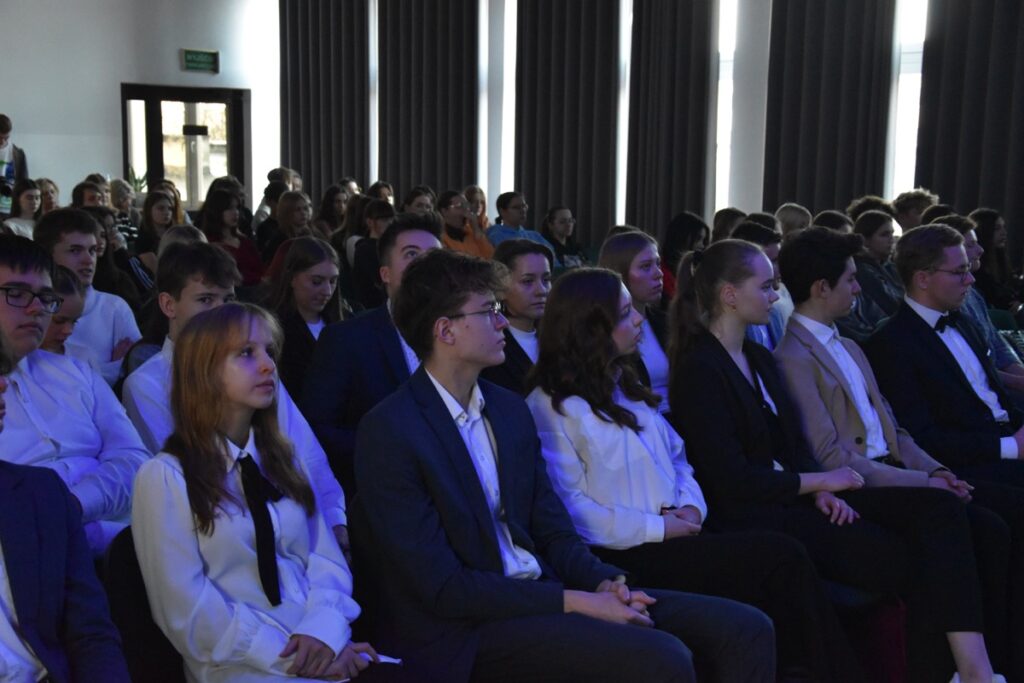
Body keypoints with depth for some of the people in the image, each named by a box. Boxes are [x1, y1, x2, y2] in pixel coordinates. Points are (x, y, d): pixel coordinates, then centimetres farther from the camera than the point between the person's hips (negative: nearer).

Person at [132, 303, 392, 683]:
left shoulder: (281, 459, 14)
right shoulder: (165, 477, -5)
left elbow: (326, 558, 9)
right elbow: (189, 613, -8)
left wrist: (324, 629, -10)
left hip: (322, 647, 5)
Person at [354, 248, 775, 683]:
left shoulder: (510, 409, 10)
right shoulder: (388, 432, -12)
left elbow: (553, 530, 12)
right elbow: (442, 586, -16)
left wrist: (605, 583, -8)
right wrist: (575, 602, -18)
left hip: (542, 593, 7)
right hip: (463, 631, -7)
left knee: (746, 629, -6)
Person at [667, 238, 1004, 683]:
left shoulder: (759, 358, 16)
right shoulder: (700, 369, -12)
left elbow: (794, 443, 15)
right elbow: (732, 479, -16)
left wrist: (821, 492, -5)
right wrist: (820, 482, -8)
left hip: (792, 495, 8)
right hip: (753, 518, -8)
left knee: (939, 509, -12)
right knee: (913, 559, -17)